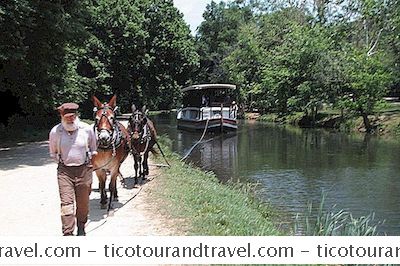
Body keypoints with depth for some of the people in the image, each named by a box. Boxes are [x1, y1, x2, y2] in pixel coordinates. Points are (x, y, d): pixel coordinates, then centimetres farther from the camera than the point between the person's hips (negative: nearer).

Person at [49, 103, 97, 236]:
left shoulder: (87, 129, -5)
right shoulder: (55, 131, -5)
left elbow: (93, 149, 11)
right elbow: (53, 152, 13)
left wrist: (88, 158, 2)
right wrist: (61, 160, 4)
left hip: (84, 169, 1)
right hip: (64, 170, 0)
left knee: (83, 203, 11)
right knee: (66, 202, -8)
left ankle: (81, 227, 35)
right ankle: (68, 233, -4)